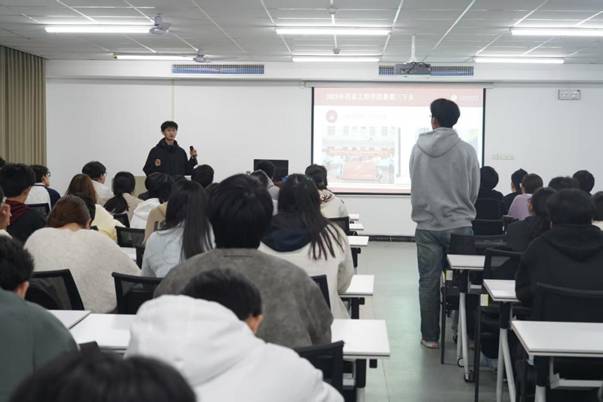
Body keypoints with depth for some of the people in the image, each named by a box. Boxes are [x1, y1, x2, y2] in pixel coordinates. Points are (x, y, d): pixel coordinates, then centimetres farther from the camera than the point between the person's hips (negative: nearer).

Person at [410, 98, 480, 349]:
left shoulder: (418, 149, -3)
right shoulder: (466, 150, -6)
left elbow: (414, 185, 7)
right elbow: (475, 189, 3)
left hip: (427, 225, 1)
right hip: (459, 225, -1)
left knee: (429, 282, 7)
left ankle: (430, 336, 13)